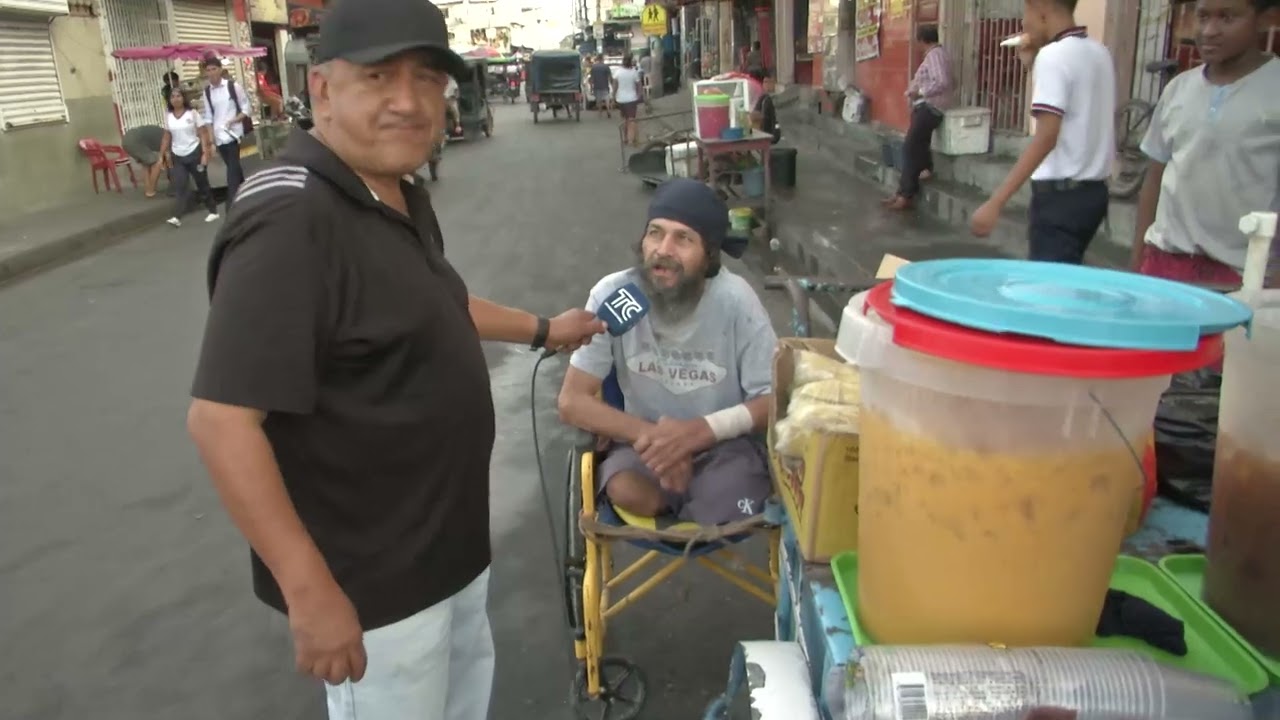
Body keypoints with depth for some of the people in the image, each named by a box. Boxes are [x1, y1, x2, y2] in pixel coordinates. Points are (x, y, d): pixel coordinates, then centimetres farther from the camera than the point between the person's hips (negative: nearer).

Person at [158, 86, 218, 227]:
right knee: (181, 187, -7)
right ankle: (177, 217, -14)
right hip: (177, 156, 3)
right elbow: (167, 137, 11)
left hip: (194, 153, -3)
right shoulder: (168, 116, 4)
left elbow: (203, 134, -7)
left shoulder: (192, 113, -6)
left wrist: (205, 153, -14)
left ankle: (213, 211, 23)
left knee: (202, 184, 8)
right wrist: (162, 155, 8)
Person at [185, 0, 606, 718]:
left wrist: (542, 328, 28)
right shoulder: (290, 222, -27)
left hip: (449, 542, 9)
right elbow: (222, 420, -29)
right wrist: (310, 590, -28)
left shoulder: (403, 196, 3)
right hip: (371, 578, -9)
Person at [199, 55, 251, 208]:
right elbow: (208, 116, 9)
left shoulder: (233, 86, -4)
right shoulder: (206, 92, 7)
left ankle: (231, 206, -11)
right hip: (218, 136, 4)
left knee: (232, 168, -9)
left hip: (232, 133, -4)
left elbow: (246, 108, 0)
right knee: (233, 167, 12)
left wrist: (234, 120, -15)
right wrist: (211, 137, 1)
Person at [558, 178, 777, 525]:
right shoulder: (612, 294, -16)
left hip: (723, 443, 0)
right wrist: (650, 435, -27)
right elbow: (572, 402, -13)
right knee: (626, 492, -30)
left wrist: (701, 431, -28)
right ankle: (687, 498, 2)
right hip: (645, 437, 1)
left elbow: (772, 400, -12)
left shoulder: (735, 299, -19)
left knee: (733, 512, -27)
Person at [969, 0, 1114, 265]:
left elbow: (1046, 137, -24)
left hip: (1061, 194, -9)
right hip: (1093, 191, 9)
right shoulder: (1100, 53, 11)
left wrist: (996, 202, -28)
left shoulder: (1053, 56, -15)